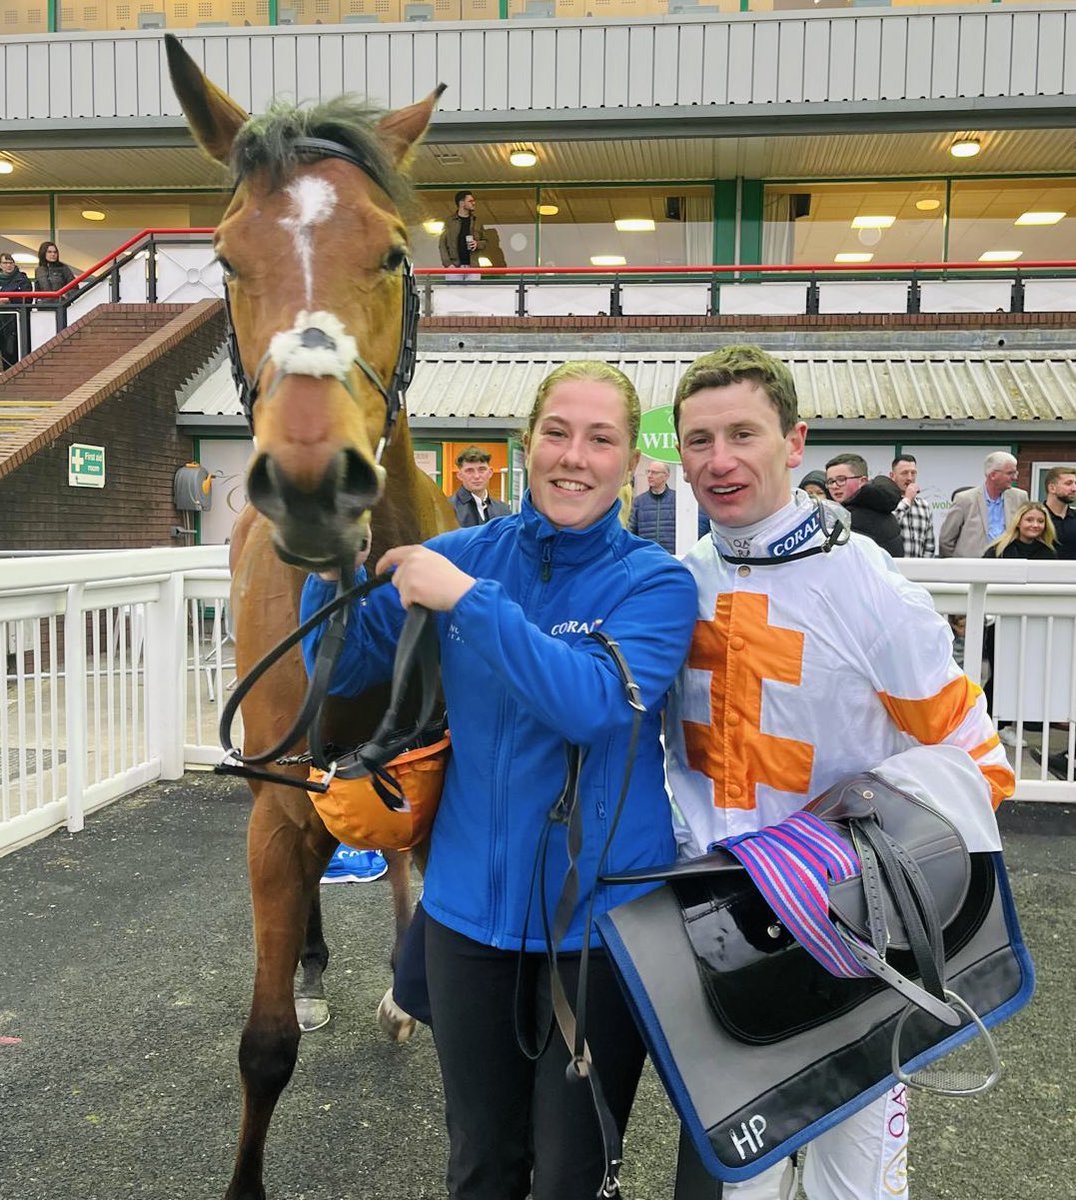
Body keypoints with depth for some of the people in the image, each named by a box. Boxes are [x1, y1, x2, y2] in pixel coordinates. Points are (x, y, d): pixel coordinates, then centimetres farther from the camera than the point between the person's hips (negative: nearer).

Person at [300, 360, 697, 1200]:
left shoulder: (655, 581, -11)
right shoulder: (466, 554, -2)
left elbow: (596, 702, -29)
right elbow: (343, 668, 1)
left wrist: (468, 600, -30)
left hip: (598, 906, -2)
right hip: (472, 901, 3)